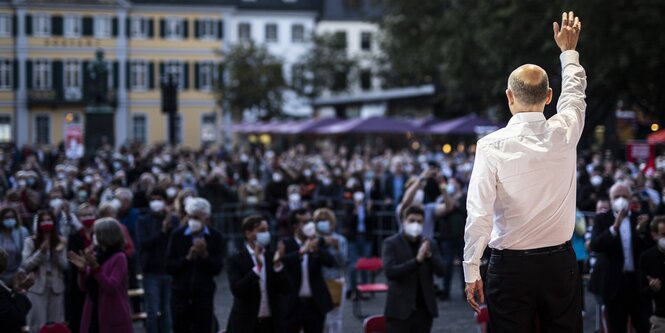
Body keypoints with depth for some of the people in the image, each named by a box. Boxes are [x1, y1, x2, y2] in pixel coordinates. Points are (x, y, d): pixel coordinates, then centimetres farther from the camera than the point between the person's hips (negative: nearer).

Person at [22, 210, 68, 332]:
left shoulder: (60, 242, 4)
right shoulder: (30, 241, -3)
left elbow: (65, 267, 2)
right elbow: (26, 266, -8)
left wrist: (59, 252, -15)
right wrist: (41, 252, -19)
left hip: (56, 288, 3)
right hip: (37, 289, -3)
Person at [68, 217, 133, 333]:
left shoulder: (119, 258, -9)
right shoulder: (96, 255, 10)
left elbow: (111, 287, -19)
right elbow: (84, 287, 11)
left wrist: (95, 267, -26)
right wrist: (82, 269, -7)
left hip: (113, 317, -7)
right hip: (94, 314, 7)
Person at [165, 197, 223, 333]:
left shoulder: (214, 236, 0)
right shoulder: (177, 235, 0)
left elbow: (217, 269, -2)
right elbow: (169, 266, -3)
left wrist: (205, 254, -17)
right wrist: (188, 258, -16)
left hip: (204, 295, 0)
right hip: (180, 295, 0)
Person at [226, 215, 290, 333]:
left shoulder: (272, 257, 6)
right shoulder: (235, 260, -5)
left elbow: (285, 289, -1)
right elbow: (237, 290, -18)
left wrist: (278, 264, -15)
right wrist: (257, 267, -25)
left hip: (270, 323, 4)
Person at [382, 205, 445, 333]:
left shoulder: (430, 244, 10)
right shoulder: (391, 243, -3)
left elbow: (441, 271, 2)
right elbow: (390, 271, -16)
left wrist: (429, 255, -17)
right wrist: (417, 260, -25)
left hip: (424, 309, 4)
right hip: (400, 309, -4)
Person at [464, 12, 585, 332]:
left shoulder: (491, 146, -11)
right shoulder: (563, 134, -3)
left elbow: (478, 214, -14)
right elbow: (575, 93, 20)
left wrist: (471, 272, -5)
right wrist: (568, 50, 37)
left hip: (511, 266, -3)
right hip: (560, 262, 3)